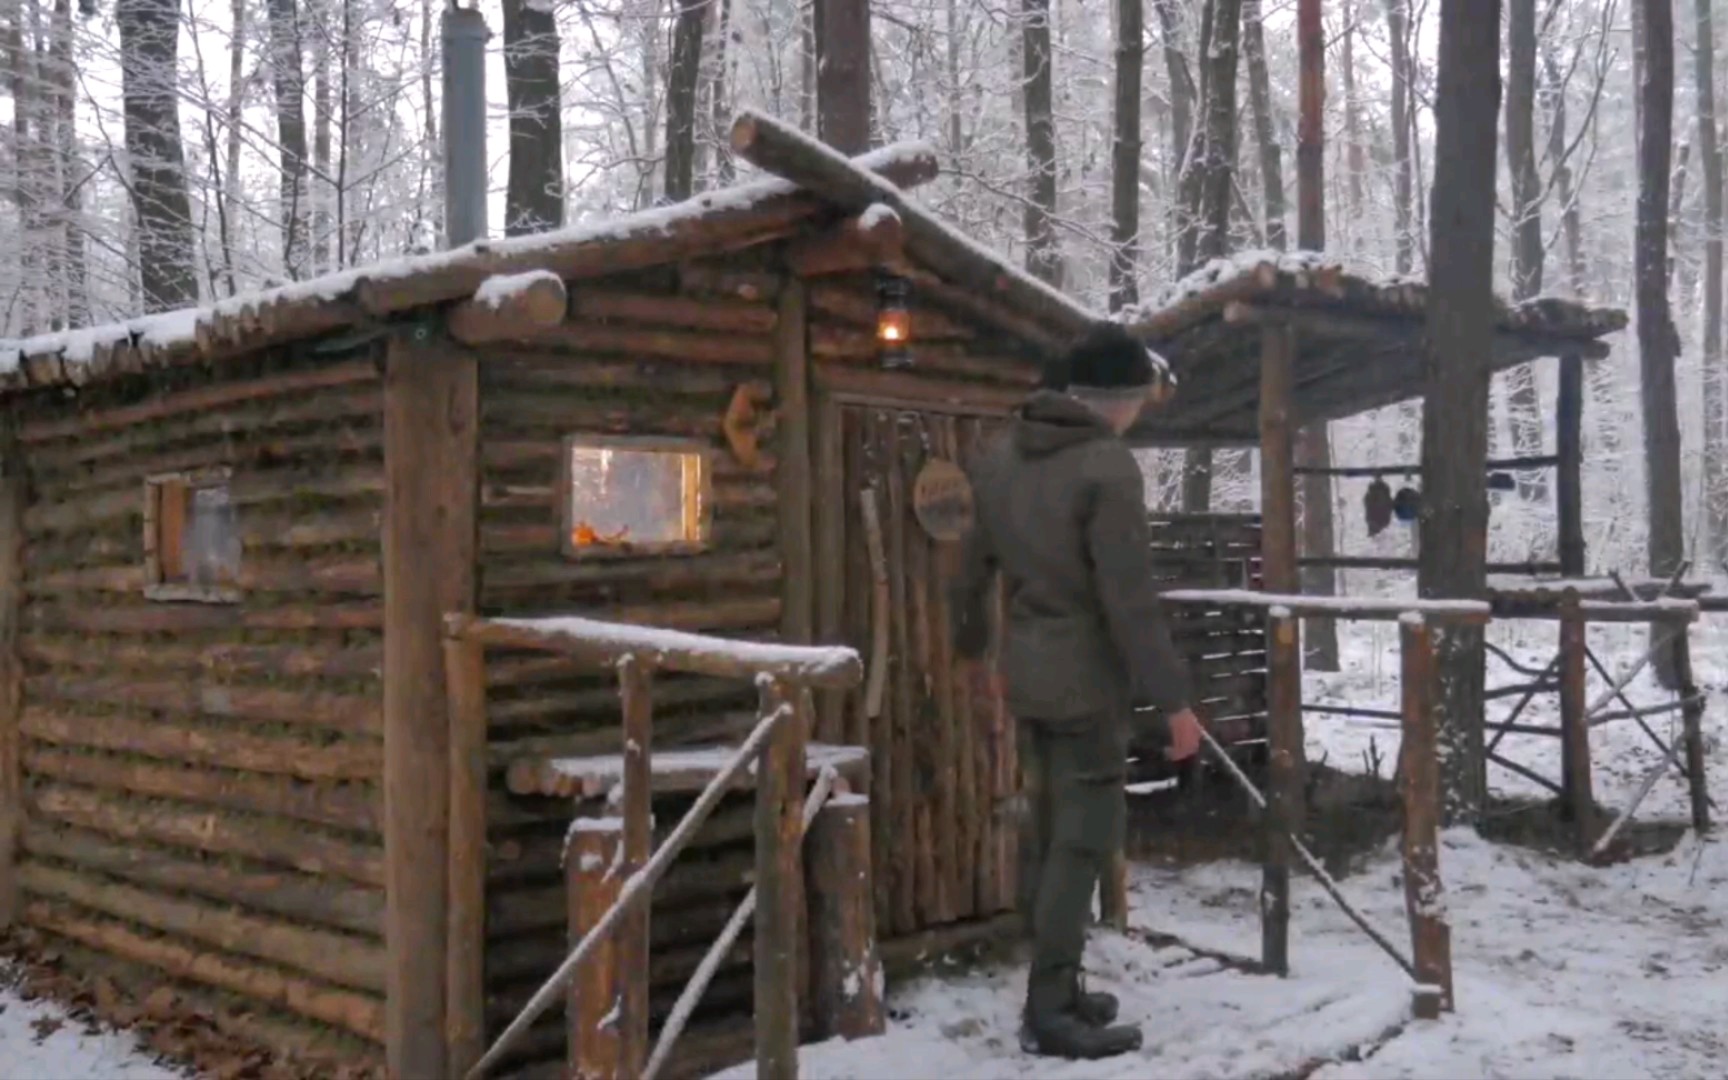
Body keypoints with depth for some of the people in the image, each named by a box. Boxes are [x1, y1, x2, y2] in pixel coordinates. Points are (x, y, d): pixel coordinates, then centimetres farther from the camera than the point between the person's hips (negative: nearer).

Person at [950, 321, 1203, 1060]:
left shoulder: (1002, 454, 7)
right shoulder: (1107, 466, -17)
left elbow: (973, 565, 16)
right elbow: (1130, 600, -20)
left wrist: (974, 645, 31)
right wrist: (1173, 699, -15)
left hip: (1028, 672, 8)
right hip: (1087, 677, -8)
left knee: (1048, 830, 16)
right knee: (1083, 838, -2)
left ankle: (1055, 989, 24)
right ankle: (1051, 1012, 1)